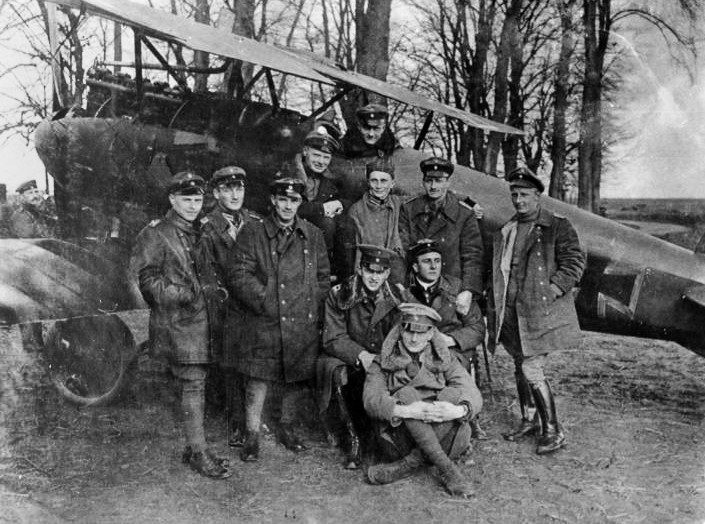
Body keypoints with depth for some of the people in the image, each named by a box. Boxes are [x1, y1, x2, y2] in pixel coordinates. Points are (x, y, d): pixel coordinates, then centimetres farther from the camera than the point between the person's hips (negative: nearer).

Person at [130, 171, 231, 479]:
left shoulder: (201, 233, 17)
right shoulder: (155, 235, -5)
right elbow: (144, 276, -11)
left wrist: (217, 291, 10)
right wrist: (176, 294, -20)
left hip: (204, 320, 7)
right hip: (177, 323, -7)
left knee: (196, 384, 12)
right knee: (192, 384, -7)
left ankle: (194, 447, 23)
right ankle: (199, 453, 2)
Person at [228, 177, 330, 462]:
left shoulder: (313, 235, 10)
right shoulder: (252, 232, 0)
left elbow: (323, 276, 13)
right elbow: (238, 274, -6)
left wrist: (313, 308, 2)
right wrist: (266, 301, -11)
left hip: (303, 323, 3)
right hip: (264, 323, -3)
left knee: (297, 378, 13)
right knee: (259, 378, -1)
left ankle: (286, 427, 34)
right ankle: (252, 436, 16)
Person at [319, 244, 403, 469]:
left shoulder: (395, 298, -1)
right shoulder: (339, 295, -8)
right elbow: (333, 339, -11)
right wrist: (360, 355, -27)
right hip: (348, 360, -1)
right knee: (339, 372, -33)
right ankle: (354, 439, -17)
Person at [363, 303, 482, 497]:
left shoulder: (444, 359, 9)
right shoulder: (384, 362, 4)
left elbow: (474, 395, -5)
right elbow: (371, 399, -14)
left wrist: (459, 410, -29)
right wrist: (405, 411, -33)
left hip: (442, 439, 2)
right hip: (400, 436, -1)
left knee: (452, 394, -23)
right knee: (406, 393, -26)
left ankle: (408, 464, -26)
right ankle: (448, 470, -30)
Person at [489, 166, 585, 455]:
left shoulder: (557, 227, -4)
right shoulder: (505, 231, 15)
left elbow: (574, 262, -10)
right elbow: (498, 270, 22)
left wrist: (551, 292, -17)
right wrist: (495, 303, 11)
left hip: (540, 310, -6)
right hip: (511, 312, 6)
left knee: (531, 370, -10)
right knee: (521, 368, 15)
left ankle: (553, 431, 5)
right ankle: (528, 420, 32)